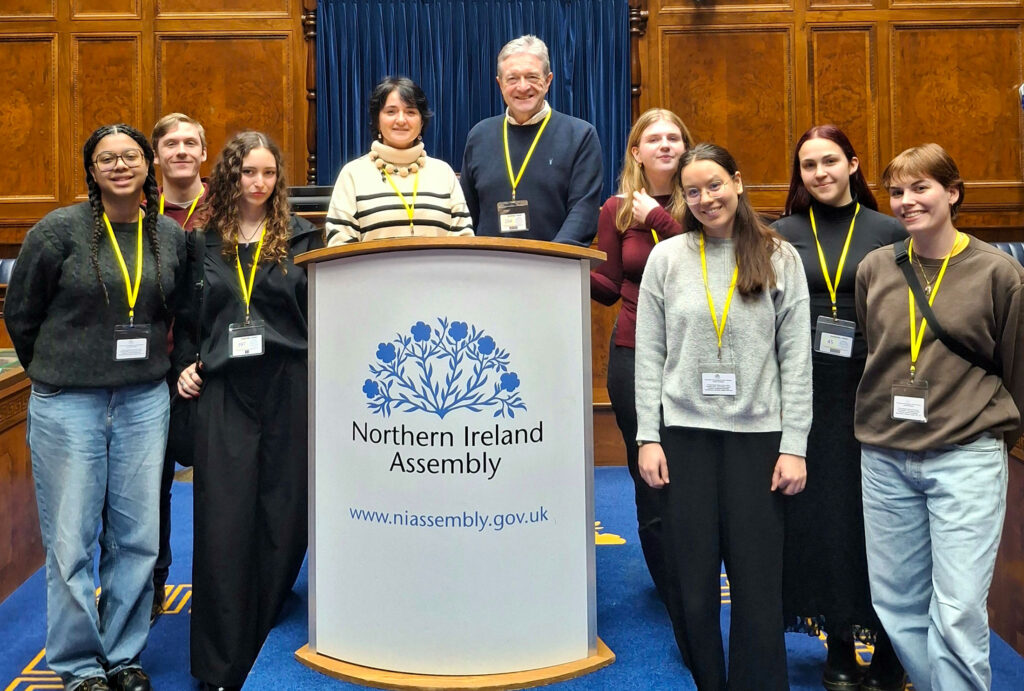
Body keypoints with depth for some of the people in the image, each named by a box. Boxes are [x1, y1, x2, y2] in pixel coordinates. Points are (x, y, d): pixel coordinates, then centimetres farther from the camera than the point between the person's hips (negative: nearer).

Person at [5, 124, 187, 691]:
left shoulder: (171, 235, 4)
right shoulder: (60, 229, -6)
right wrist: (55, 371, 12)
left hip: (145, 403, 3)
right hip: (67, 405, -3)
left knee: (137, 537, 8)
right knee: (70, 542, 3)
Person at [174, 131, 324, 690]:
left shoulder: (301, 238, 7)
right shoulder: (202, 242, 10)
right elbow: (184, 315, 16)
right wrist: (184, 364, 2)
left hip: (288, 385, 0)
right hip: (223, 390, 1)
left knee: (284, 511, 4)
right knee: (224, 519, -1)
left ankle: (268, 621, 23)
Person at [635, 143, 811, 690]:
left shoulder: (780, 259, 4)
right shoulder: (666, 258, 5)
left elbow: (796, 359, 2)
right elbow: (649, 356, 4)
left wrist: (793, 445, -3)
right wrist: (648, 438, -2)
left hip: (757, 436, 0)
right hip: (685, 434, 1)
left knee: (758, 583, 2)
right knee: (691, 582, 6)